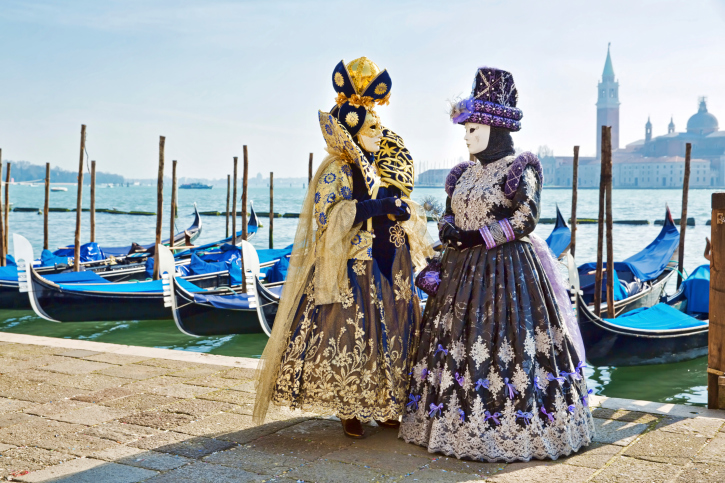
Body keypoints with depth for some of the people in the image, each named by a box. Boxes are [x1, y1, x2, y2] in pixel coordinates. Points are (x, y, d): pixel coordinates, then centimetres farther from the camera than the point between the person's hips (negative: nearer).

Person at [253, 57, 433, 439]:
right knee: (351, 335, -4)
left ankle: (384, 406, 21)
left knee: (392, 334, 8)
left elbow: (405, 210, 21)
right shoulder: (337, 172, -7)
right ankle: (349, 410, 12)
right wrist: (377, 206, -23)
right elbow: (326, 216, -20)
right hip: (353, 268, -6)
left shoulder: (388, 168, 13)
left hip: (391, 268, 6)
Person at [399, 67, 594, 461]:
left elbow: (524, 220, -15)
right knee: (457, 342, 8)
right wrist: (450, 231, -6)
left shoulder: (521, 169, -7)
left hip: (508, 270, -7)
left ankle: (515, 426, 6)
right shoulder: (465, 173, 13)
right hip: (464, 270, 8)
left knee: (503, 346, -7)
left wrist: (477, 237, -17)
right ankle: (457, 421, 19)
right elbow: (449, 216, 17)